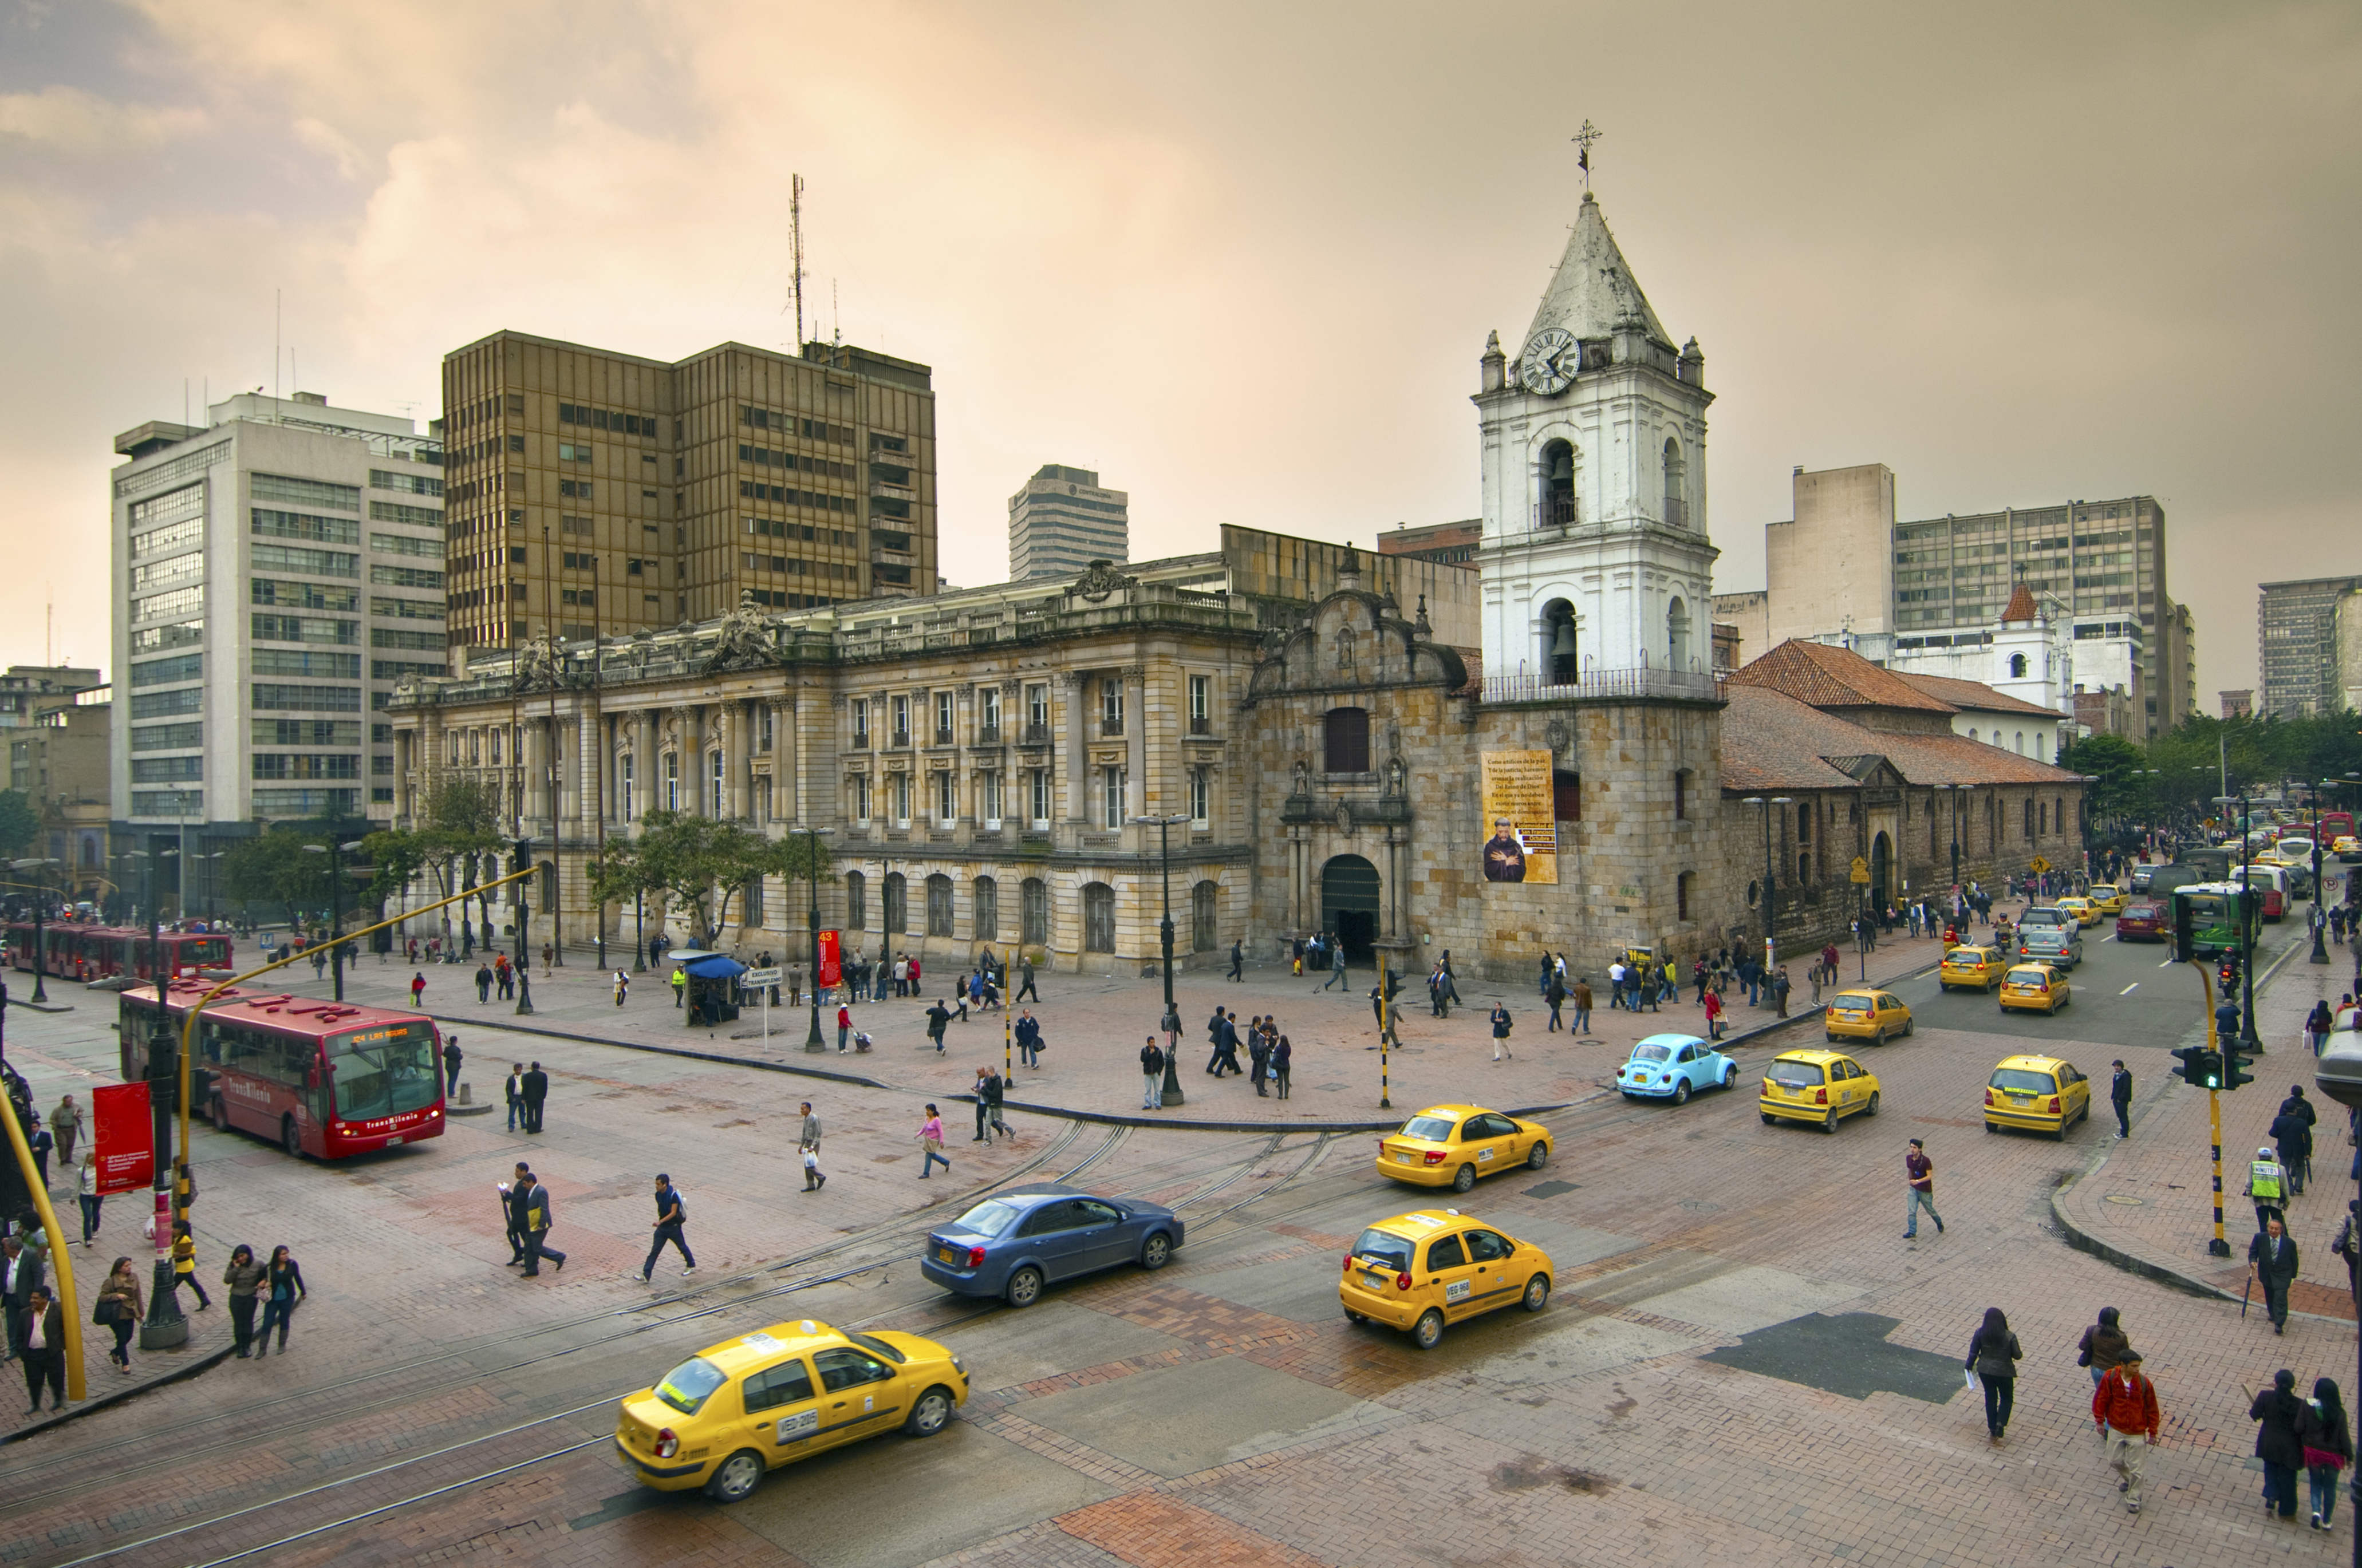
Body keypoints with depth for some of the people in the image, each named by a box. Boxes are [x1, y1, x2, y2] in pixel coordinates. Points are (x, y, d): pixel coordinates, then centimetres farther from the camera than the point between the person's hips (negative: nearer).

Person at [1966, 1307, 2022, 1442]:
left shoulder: (1980, 1333, -13)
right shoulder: (2010, 1337, -20)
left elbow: (1973, 1352, -4)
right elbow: (2017, 1355, -9)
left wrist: (1969, 1366, 13)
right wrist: (2021, 1354, 15)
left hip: (1985, 1370, 2)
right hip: (2004, 1372, -2)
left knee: (1991, 1397, 20)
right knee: (2006, 1398, 19)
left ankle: (1993, 1428, 27)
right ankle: (2001, 1423, -2)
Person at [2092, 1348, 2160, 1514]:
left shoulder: (2144, 1383, -18)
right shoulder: (2109, 1378, -16)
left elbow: (2152, 1408, -6)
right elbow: (2101, 1399, -4)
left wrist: (2153, 1432, -3)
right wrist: (2100, 1421, -2)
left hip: (2137, 1433, -2)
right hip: (2116, 1429, 2)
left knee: (2135, 1468, 8)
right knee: (2115, 1461, 18)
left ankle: (2133, 1499, 28)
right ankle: (2127, 1479, 49)